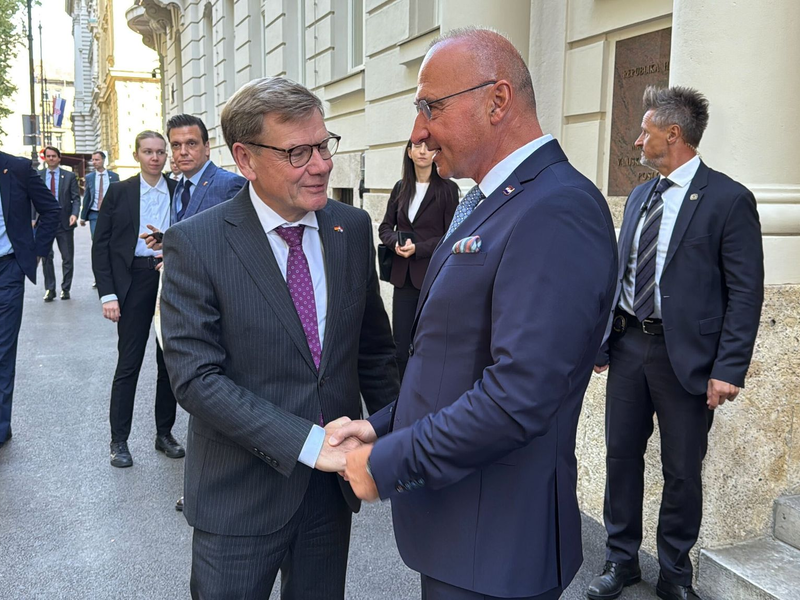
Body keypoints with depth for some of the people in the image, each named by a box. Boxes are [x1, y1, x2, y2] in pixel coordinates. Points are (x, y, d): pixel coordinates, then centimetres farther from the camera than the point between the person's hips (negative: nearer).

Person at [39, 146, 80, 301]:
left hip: (64, 222, -1)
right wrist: (33, 218, -5)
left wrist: (74, 214, -18)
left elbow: (76, 198, 0)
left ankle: (65, 289, 16)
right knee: (46, 257, 4)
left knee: (68, 258, 4)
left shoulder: (69, 176, 4)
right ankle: (50, 289, 13)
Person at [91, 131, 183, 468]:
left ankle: (164, 433, 24)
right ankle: (119, 440, 14)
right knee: (129, 363, 1)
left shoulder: (180, 192, 5)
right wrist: (107, 294, -7)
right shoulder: (119, 192, 3)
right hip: (134, 282, -2)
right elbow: (101, 245, 0)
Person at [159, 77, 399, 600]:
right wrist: (306, 442, -22)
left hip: (333, 481, 4)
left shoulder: (353, 229, 0)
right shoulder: (196, 243, -13)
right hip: (240, 496, -4)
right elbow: (195, 375, -18)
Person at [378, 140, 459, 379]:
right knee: (400, 344, 5)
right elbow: (385, 227, 13)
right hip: (403, 276, 4)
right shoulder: (400, 188, 10)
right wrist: (396, 242, -9)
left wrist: (418, 248, -17)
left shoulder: (447, 189, -4)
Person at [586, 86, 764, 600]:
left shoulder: (728, 199, -9)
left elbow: (745, 293, -12)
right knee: (621, 456, 13)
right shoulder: (639, 197, 11)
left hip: (685, 355, -5)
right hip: (628, 345, 6)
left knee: (682, 471, 8)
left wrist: (728, 369, -17)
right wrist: (601, 341, 9)